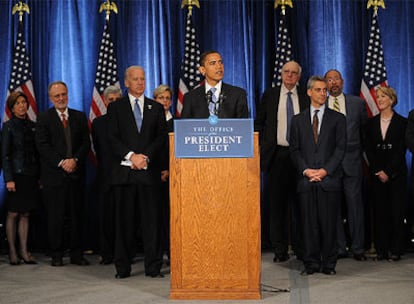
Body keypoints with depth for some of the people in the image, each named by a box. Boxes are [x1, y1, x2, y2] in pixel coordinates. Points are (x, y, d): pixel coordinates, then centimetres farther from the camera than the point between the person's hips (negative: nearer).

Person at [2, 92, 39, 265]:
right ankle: (12, 251, 7)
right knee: (13, 214, 0)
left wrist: (40, 176, 7)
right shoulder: (8, 126, -2)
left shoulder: (32, 126, 10)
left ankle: (24, 251, 10)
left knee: (26, 214, 6)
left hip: (31, 175, 4)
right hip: (17, 174, -4)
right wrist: (8, 179, -13)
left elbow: (37, 152, 12)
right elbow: (5, 154, -6)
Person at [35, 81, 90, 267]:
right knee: (55, 216, -1)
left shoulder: (80, 117, 13)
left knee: (76, 215, 4)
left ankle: (76, 254, 11)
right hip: (53, 175, -2)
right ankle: (56, 255, 8)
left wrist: (75, 160, -10)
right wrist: (61, 163, -13)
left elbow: (86, 143, 7)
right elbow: (42, 146, -5)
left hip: (76, 173, 3)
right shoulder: (44, 118, 4)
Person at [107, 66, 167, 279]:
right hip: (124, 171, -1)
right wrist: (131, 156, -12)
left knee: (151, 219, -1)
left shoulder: (156, 108, 14)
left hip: (149, 171, 1)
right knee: (124, 219, 2)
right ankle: (123, 267, 9)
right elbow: (113, 138, 1)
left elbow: (161, 137, 5)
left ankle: (153, 267, 4)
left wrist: (146, 157, -9)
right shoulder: (116, 108, 10)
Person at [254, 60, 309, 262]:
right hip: (276, 154, 0)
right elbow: (259, 123, 10)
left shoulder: (306, 97, 7)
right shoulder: (269, 96, 9)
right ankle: (279, 249, 8)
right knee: (276, 202, 2)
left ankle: (301, 247, 11)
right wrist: (260, 147, 2)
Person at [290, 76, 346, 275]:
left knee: (329, 223, 0)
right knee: (308, 223, 2)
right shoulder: (298, 120, 13)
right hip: (306, 180, 1)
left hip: (329, 178, -1)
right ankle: (311, 263, 9)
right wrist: (305, 170, -8)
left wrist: (325, 170, -10)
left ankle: (329, 263, 9)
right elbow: (294, 149, 8)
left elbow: (340, 148, 2)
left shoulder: (337, 118, 9)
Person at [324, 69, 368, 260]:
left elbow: (365, 129, 14)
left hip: (351, 161, 0)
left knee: (355, 205, 1)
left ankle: (357, 248, 9)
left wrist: (359, 151, 9)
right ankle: (339, 248, 12)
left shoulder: (357, 103, 8)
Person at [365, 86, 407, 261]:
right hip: (377, 173, 3)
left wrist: (388, 172, -11)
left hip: (396, 173, -3)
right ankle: (381, 249, 9)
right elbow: (369, 150, 6)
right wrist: (378, 171, -5)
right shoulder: (372, 123, 10)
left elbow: (401, 150, -5)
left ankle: (395, 250, 4)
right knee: (379, 211, 3)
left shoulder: (402, 122, 0)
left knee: (396, 211, -2)